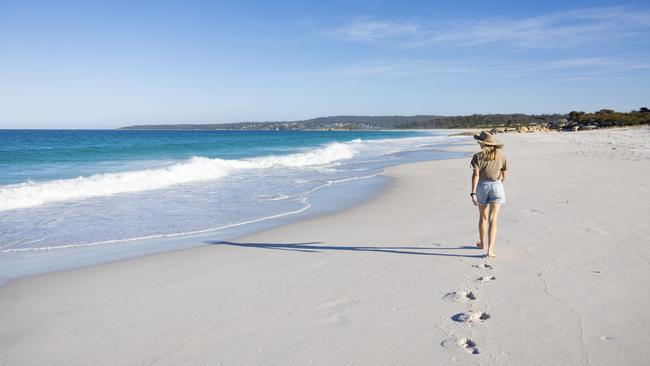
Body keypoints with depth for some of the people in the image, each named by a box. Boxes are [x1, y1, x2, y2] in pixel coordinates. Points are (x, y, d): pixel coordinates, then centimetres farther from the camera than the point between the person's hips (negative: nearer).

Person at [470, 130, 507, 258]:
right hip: (496, 186, 0)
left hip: (482, 186, 0)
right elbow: (504, 175, 7)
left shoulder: (478, 156, -8)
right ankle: (490, 249, -13)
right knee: (493, 219, -4)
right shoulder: (501, 156, 0)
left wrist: (473, 193, -16)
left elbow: (475, 175, -16)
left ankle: (482, 243, 36)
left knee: (483, 217, 19)